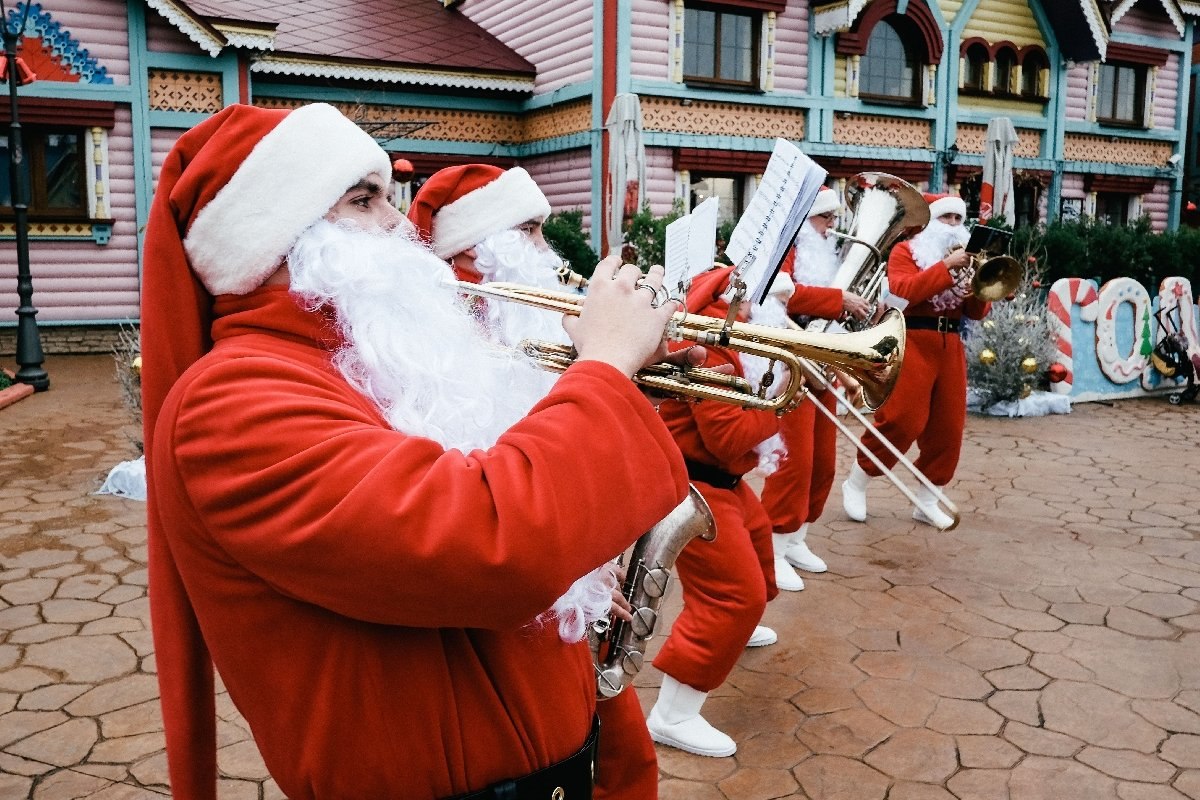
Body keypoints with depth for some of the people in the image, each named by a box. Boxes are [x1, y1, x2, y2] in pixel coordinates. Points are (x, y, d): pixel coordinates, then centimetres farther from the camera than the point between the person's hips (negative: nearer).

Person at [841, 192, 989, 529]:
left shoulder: (961, 257, 18)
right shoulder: (905, 251, 2)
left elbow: (977, 312, 12)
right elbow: (904, 291, -19)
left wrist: (978, 289, -9)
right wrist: (946, 266, -21)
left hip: (950, 346, 6)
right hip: (913, 343, -6)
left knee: (948, 426, 4)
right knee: (903, 422, -12)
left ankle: (926, 501, 15)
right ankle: (855, 484, 5)